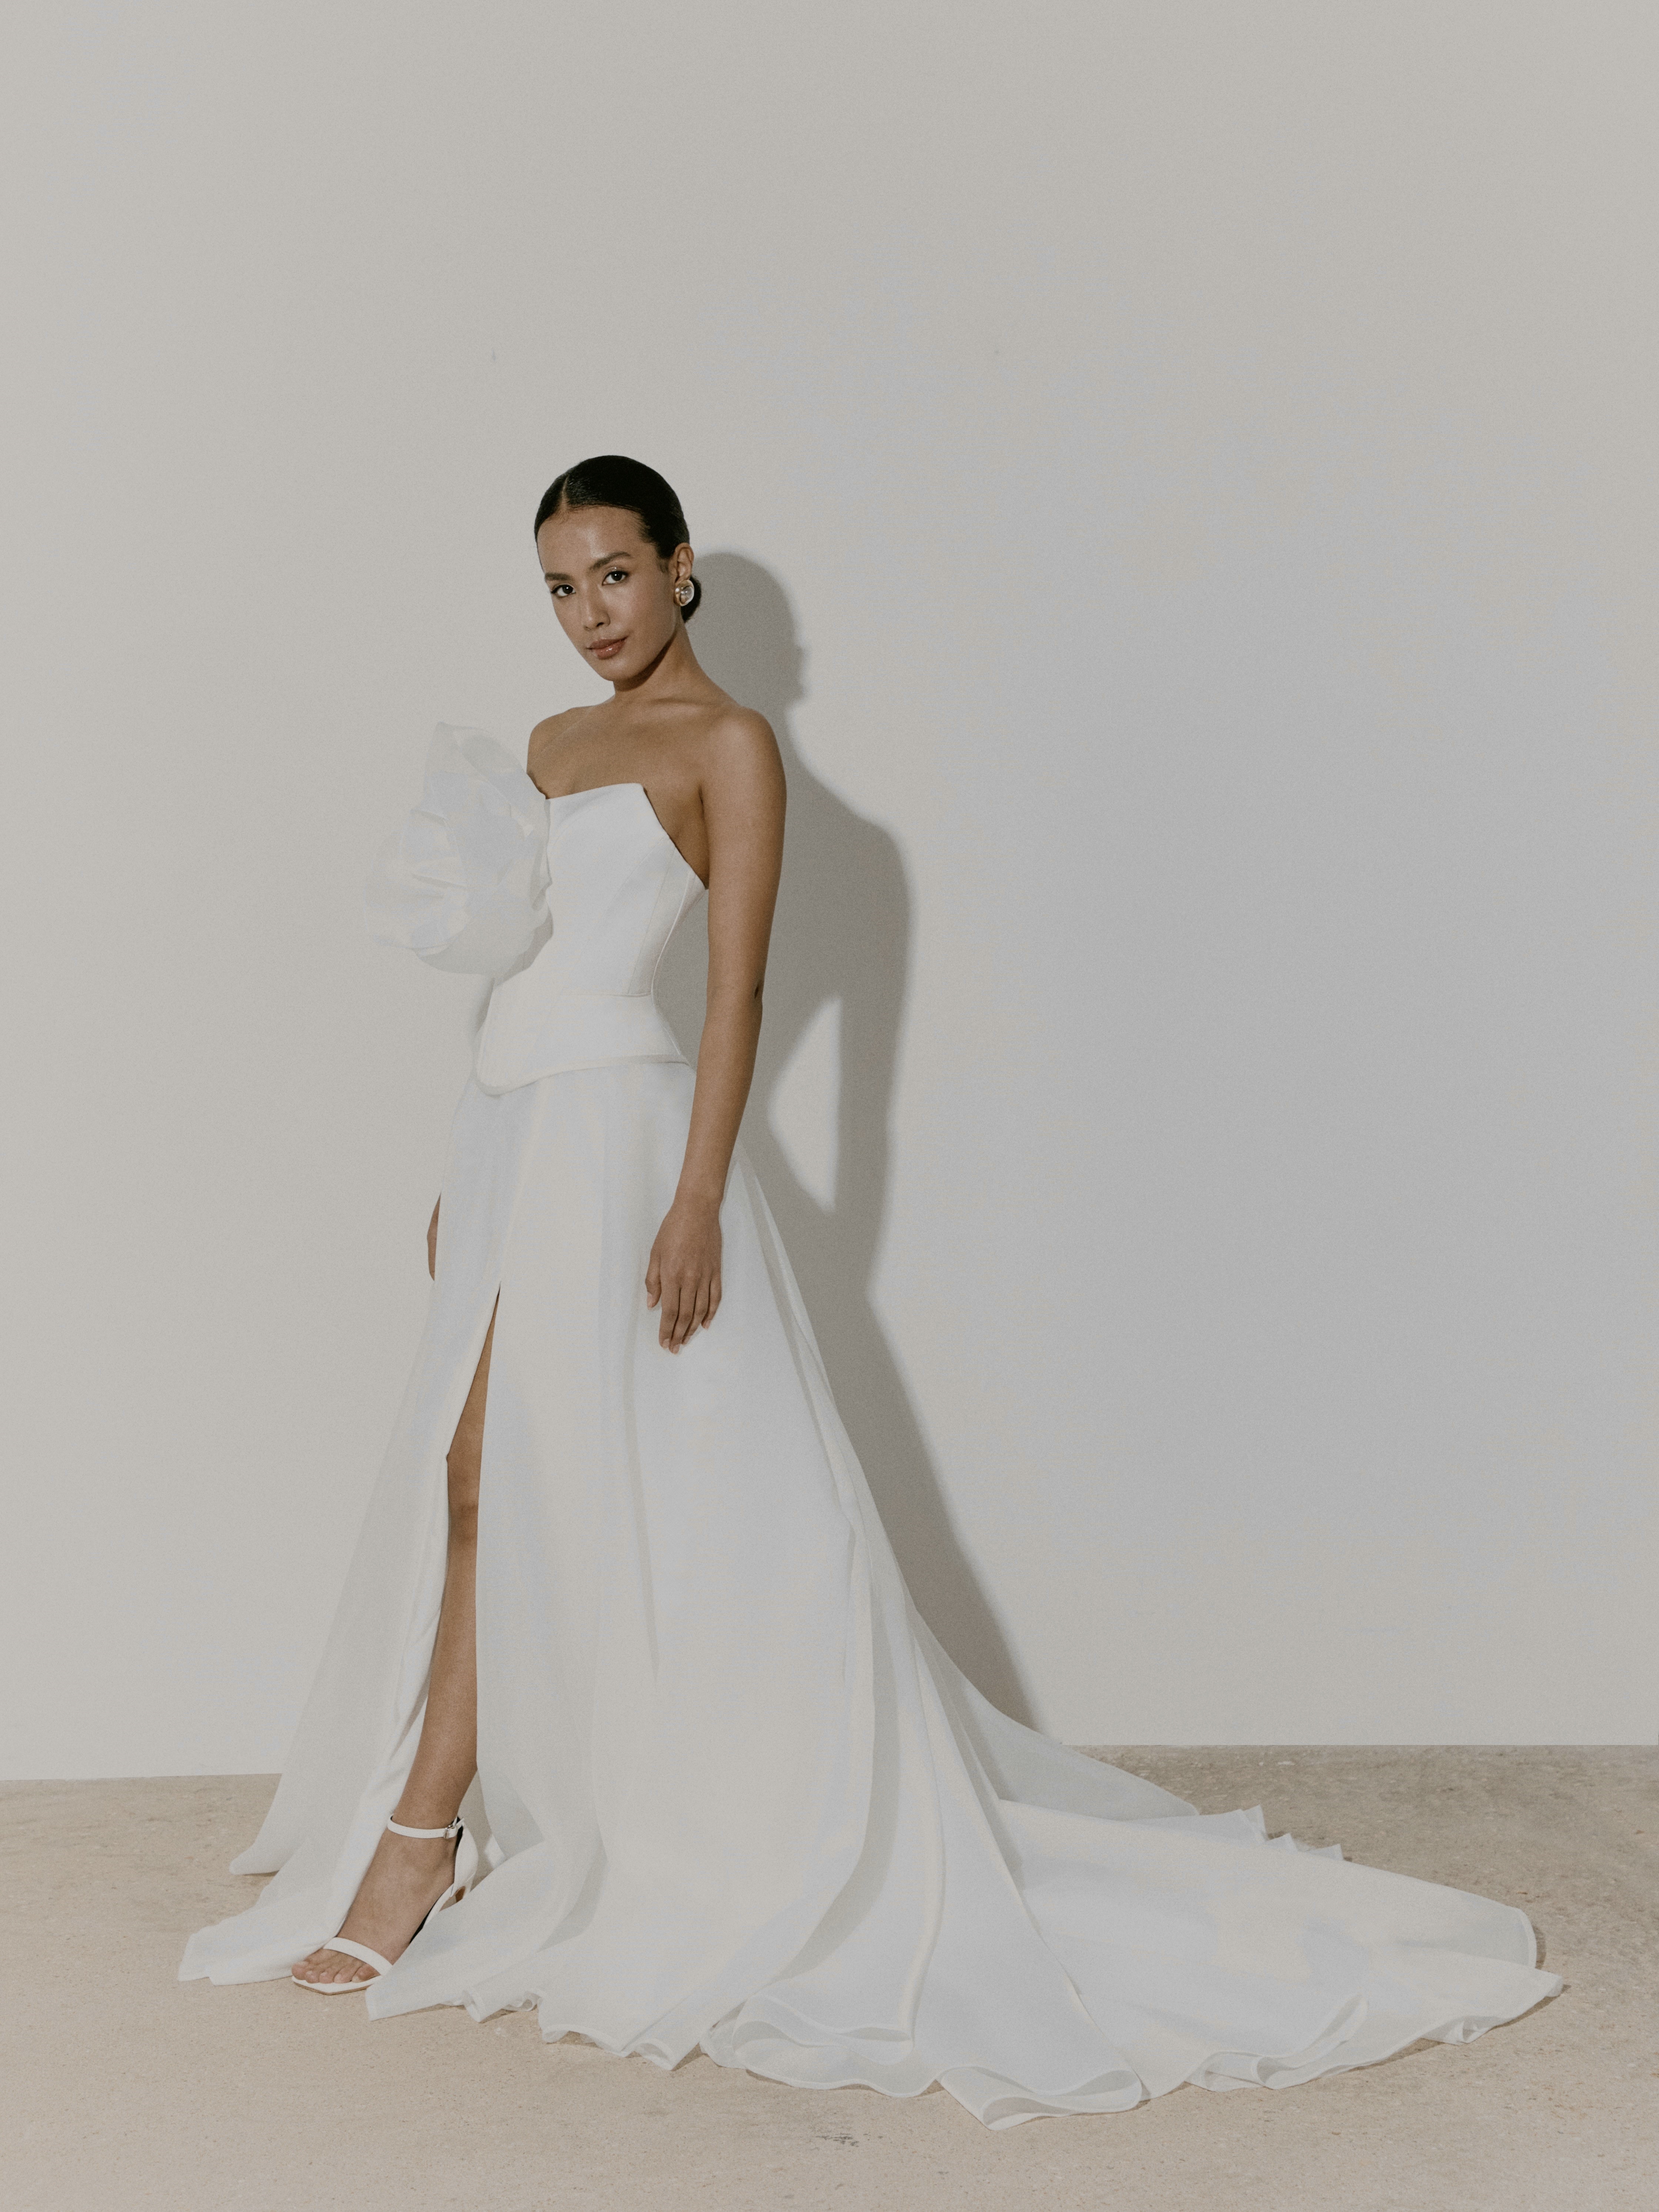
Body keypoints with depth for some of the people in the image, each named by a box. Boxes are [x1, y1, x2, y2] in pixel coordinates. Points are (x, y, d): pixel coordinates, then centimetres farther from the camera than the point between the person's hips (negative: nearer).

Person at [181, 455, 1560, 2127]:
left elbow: (736, 988, -11)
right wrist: (460, 1179, 19)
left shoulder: (726, 746, -5)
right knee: (486, 1487, 8)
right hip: (515, 1130, 8)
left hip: (614, 1133, -8)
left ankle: (420, 1842, -3)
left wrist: (698, 1200, -19)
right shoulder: (550, 748, 18)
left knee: (495, 1473, -9)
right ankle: (478, 1828, 17)